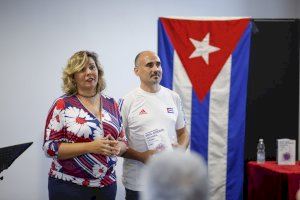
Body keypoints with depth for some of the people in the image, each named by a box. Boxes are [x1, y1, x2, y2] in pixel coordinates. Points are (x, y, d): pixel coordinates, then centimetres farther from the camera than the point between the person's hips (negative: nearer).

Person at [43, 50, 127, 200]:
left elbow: (123, 141, 12)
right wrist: (90, 147, -20)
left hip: (107, 185, 4)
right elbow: (50, 147, -11)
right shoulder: (63, 105, -6)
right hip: (69, 187, -4)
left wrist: (116, 147, -11)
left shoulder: (111, 104, 7)